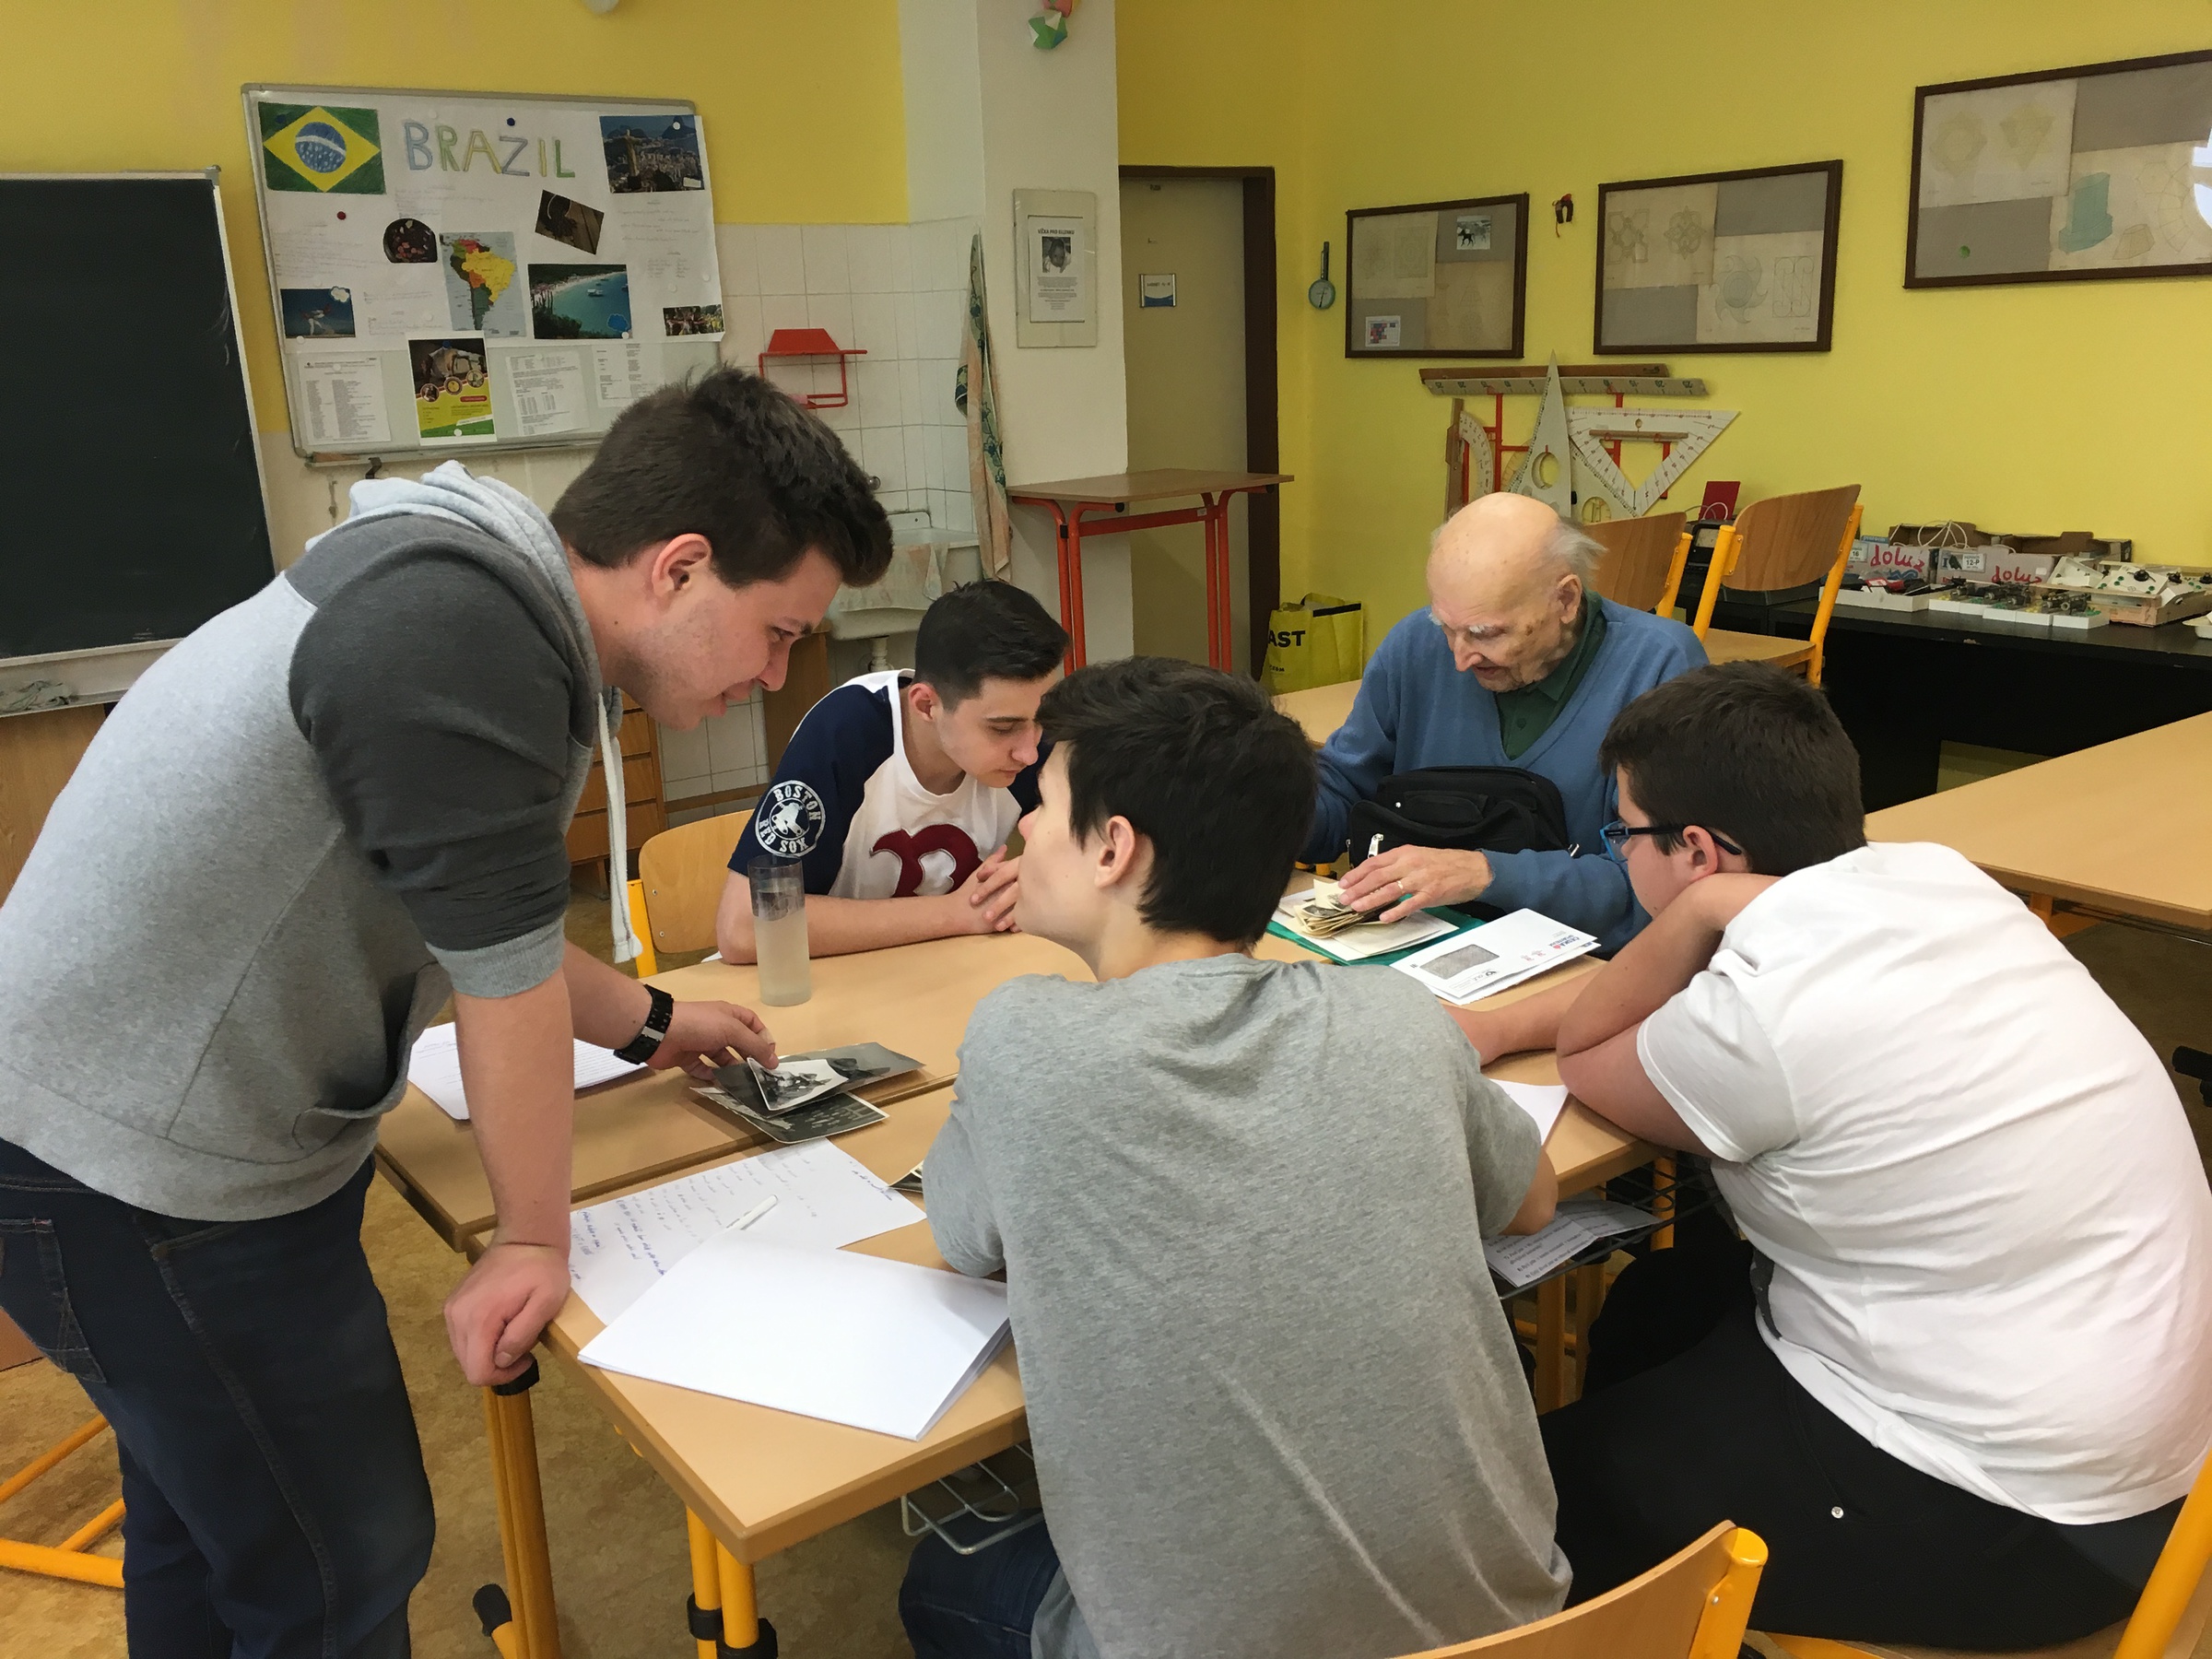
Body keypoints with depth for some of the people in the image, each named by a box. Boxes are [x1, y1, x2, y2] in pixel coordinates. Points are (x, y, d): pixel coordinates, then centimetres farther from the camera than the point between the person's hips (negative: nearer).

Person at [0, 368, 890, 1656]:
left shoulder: (502, 613, 4)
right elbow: (504, 968, -20)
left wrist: (649, 1024, 22)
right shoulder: (452, 632, -27)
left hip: (190, 1126, 10)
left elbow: (480, 913, 16)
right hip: (139, 1176, -9)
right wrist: (537, 1240, -8)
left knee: (203, 1530, 26)